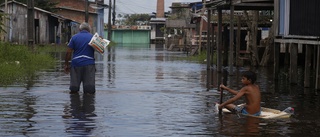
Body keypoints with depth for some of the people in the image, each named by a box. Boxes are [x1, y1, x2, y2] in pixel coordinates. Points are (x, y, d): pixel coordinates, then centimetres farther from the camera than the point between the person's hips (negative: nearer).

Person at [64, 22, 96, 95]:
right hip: (89, 64, 0)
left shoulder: (74, 37, 6)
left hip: (76, 64, 1)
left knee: (74, 89, 7)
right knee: (90, 90, -1)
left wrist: (66, 64, 7)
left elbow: (68, 52, 1)